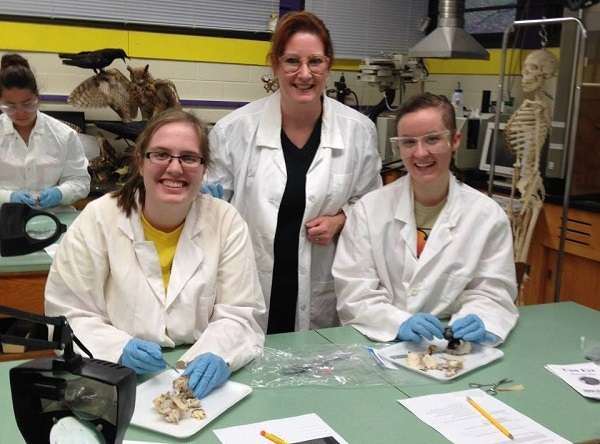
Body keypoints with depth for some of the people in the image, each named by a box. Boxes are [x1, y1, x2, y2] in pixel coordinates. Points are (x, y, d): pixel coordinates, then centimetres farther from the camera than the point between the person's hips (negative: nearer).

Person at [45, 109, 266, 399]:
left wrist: (217, 355, -23)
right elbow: (68, 315, -3)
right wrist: (119, 349, -21)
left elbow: (239, 316, -2)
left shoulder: (226, 222, -2)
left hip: (201, 381, 1)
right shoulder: (97, 220, -5)